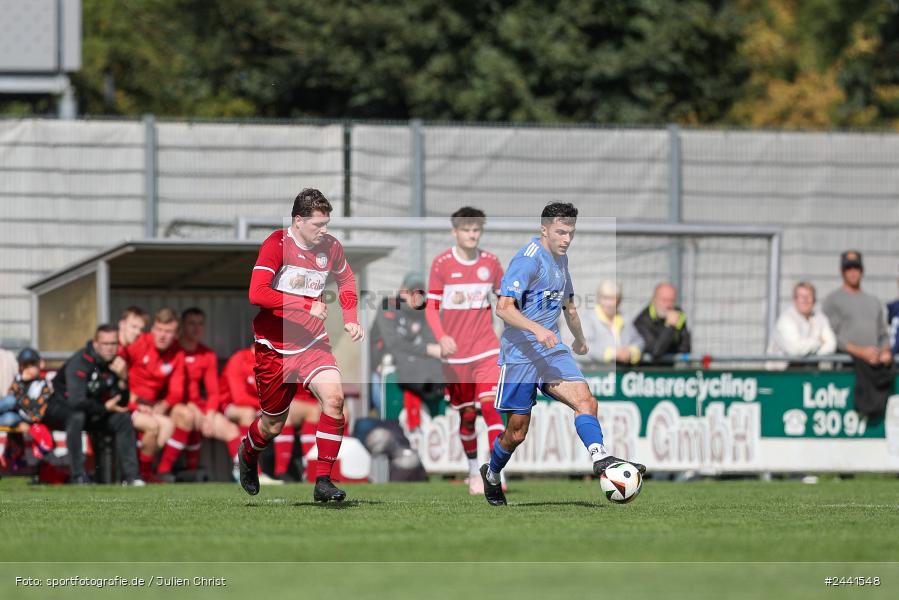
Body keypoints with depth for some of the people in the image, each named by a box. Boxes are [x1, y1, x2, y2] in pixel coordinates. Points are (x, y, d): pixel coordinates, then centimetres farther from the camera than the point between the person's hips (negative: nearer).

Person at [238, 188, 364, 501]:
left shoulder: (330, 247, 1)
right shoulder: (277, 244, -14)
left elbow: (346, 279, 24)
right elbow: (257, 293, -25)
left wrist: (350, 317, 9)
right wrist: (308, 306, -25)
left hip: (313, 343, 3)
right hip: (274, 346, -3)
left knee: (334, 398, -22)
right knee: (274, 425, 7)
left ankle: (323, 481, -15)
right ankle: (247, 455, 44)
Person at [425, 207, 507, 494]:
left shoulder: (491, 262, 2)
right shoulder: (442, 263, -5)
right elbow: (431, 307, -4)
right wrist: (442, 338, -19)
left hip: (486, 349, 0)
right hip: (455, 352, 0)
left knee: (489, 405, -17)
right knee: (467, 414, 8)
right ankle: (473, 472, 27)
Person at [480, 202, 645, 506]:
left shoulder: (561, 259, 14)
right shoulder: (528, 259, -13)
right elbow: (503, 307, -21)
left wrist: (580, 339, 45)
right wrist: (536, 329, -34)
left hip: (552, 350, 7)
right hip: (520, 353, -7)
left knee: (585, 400, -19)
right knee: (517, 432, 1)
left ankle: (600, 458, -36)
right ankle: (491, 474, 27)